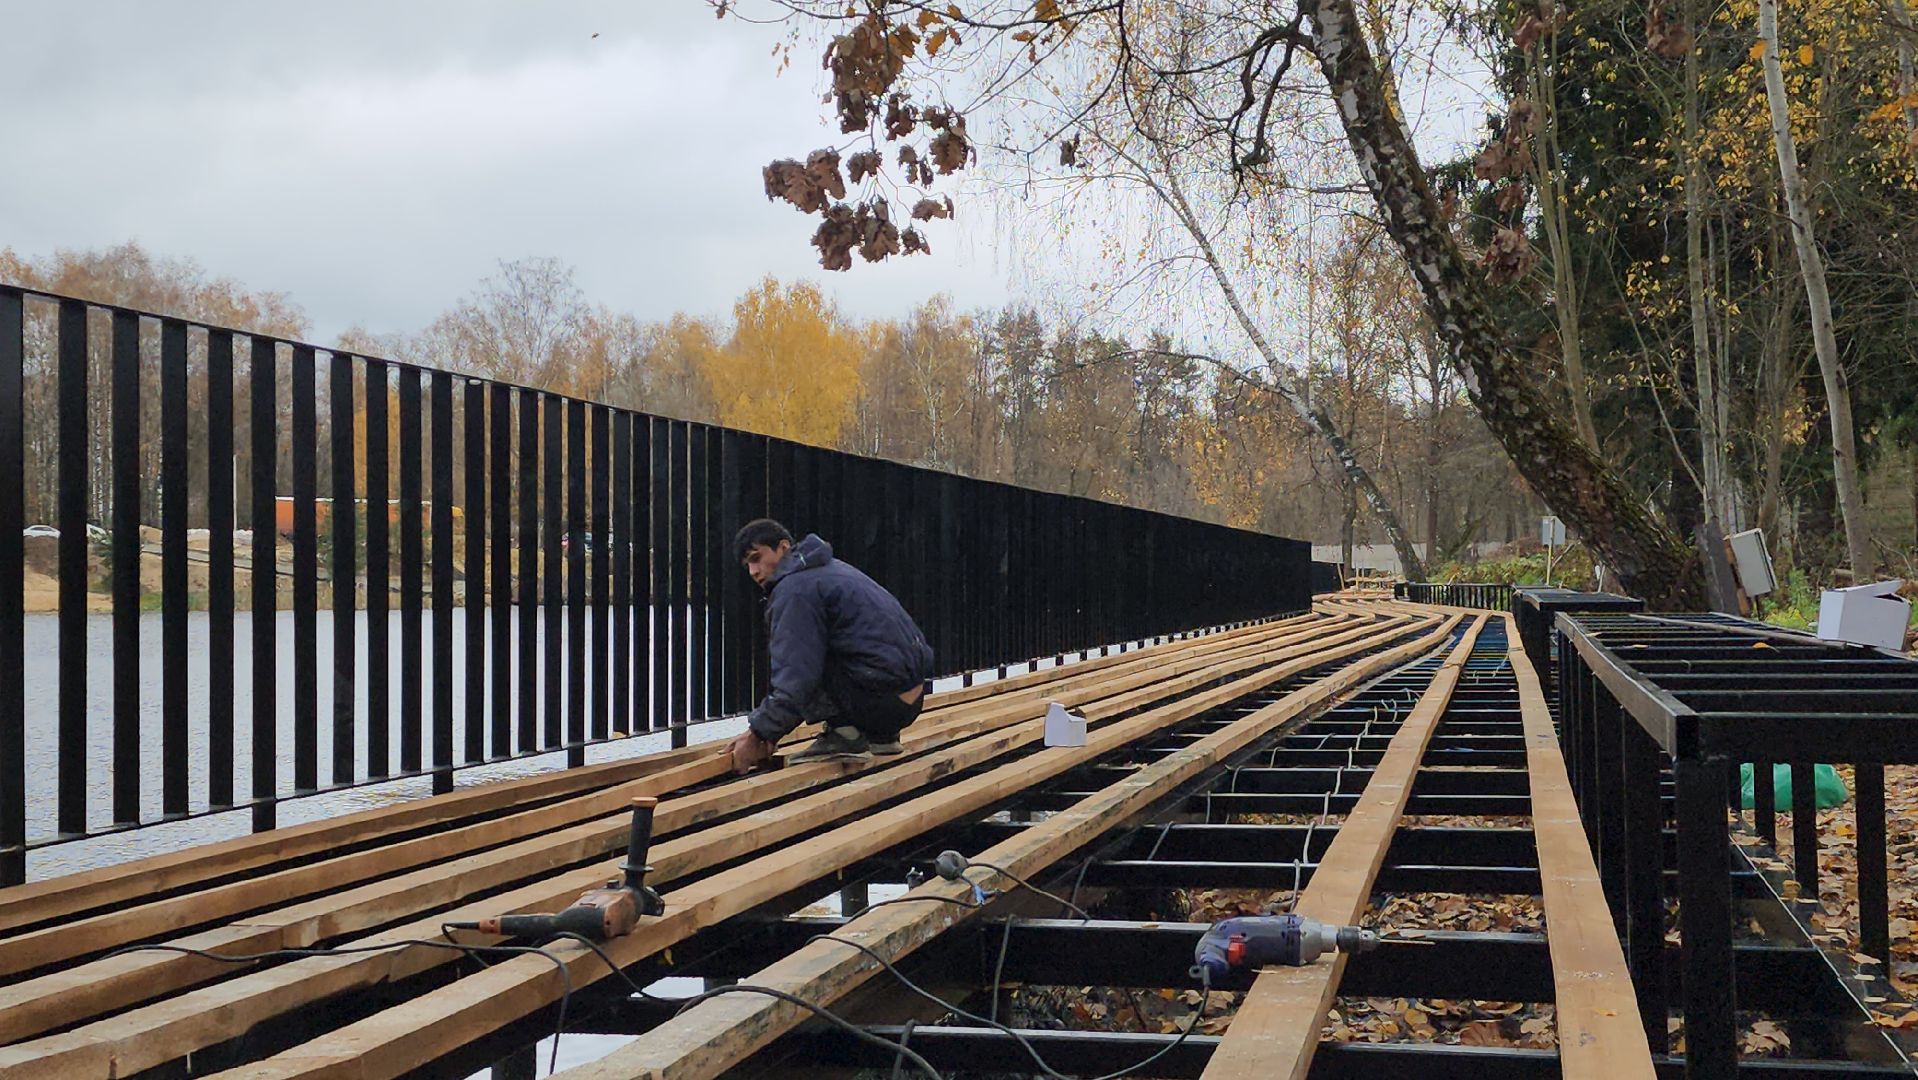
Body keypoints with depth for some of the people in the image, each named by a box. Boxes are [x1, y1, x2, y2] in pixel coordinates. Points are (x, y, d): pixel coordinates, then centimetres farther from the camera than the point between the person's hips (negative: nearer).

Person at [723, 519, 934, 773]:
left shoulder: (795, 588, -9)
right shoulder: (830, 569, 22)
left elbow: (795, 677, -17)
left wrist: (758, 736, -10)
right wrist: (762, 730, 20)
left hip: (882, 699, -10)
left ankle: (845, 734, -8)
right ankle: (880, 735, 20)